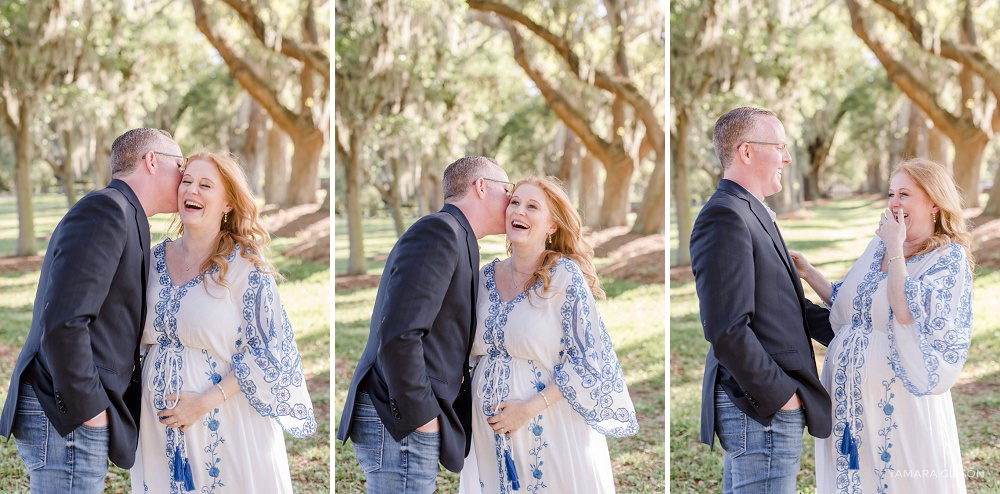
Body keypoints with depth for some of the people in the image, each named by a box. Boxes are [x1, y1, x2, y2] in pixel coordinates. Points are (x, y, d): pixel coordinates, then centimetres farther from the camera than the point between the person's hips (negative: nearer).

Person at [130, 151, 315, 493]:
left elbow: (266, 352, -12)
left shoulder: (246, 266, -10)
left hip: (225, 426, -4)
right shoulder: (157, 257, 5)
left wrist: (204, 402, -17)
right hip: (159, 423, 5)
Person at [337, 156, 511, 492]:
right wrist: (420, 415, -16)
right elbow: (398, 334, -22)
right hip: (400, 424, -10)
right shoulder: (441, 231, -12)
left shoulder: (451, 237, 20)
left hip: (410, 417, 10)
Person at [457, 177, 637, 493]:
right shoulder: (488, 275, 5)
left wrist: (529, 408, -17)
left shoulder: (565, 275, -11)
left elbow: (586, 359, -14)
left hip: (549, 428, -5)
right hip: (489, 427, 5)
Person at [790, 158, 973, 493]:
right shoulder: (878, 244, 9)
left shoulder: (949, 258, -9)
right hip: (849, 397, 6)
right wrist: (808, 273, 9)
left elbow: (907, 316, -24)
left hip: (898, 402, -6)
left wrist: (896, 249, -17)